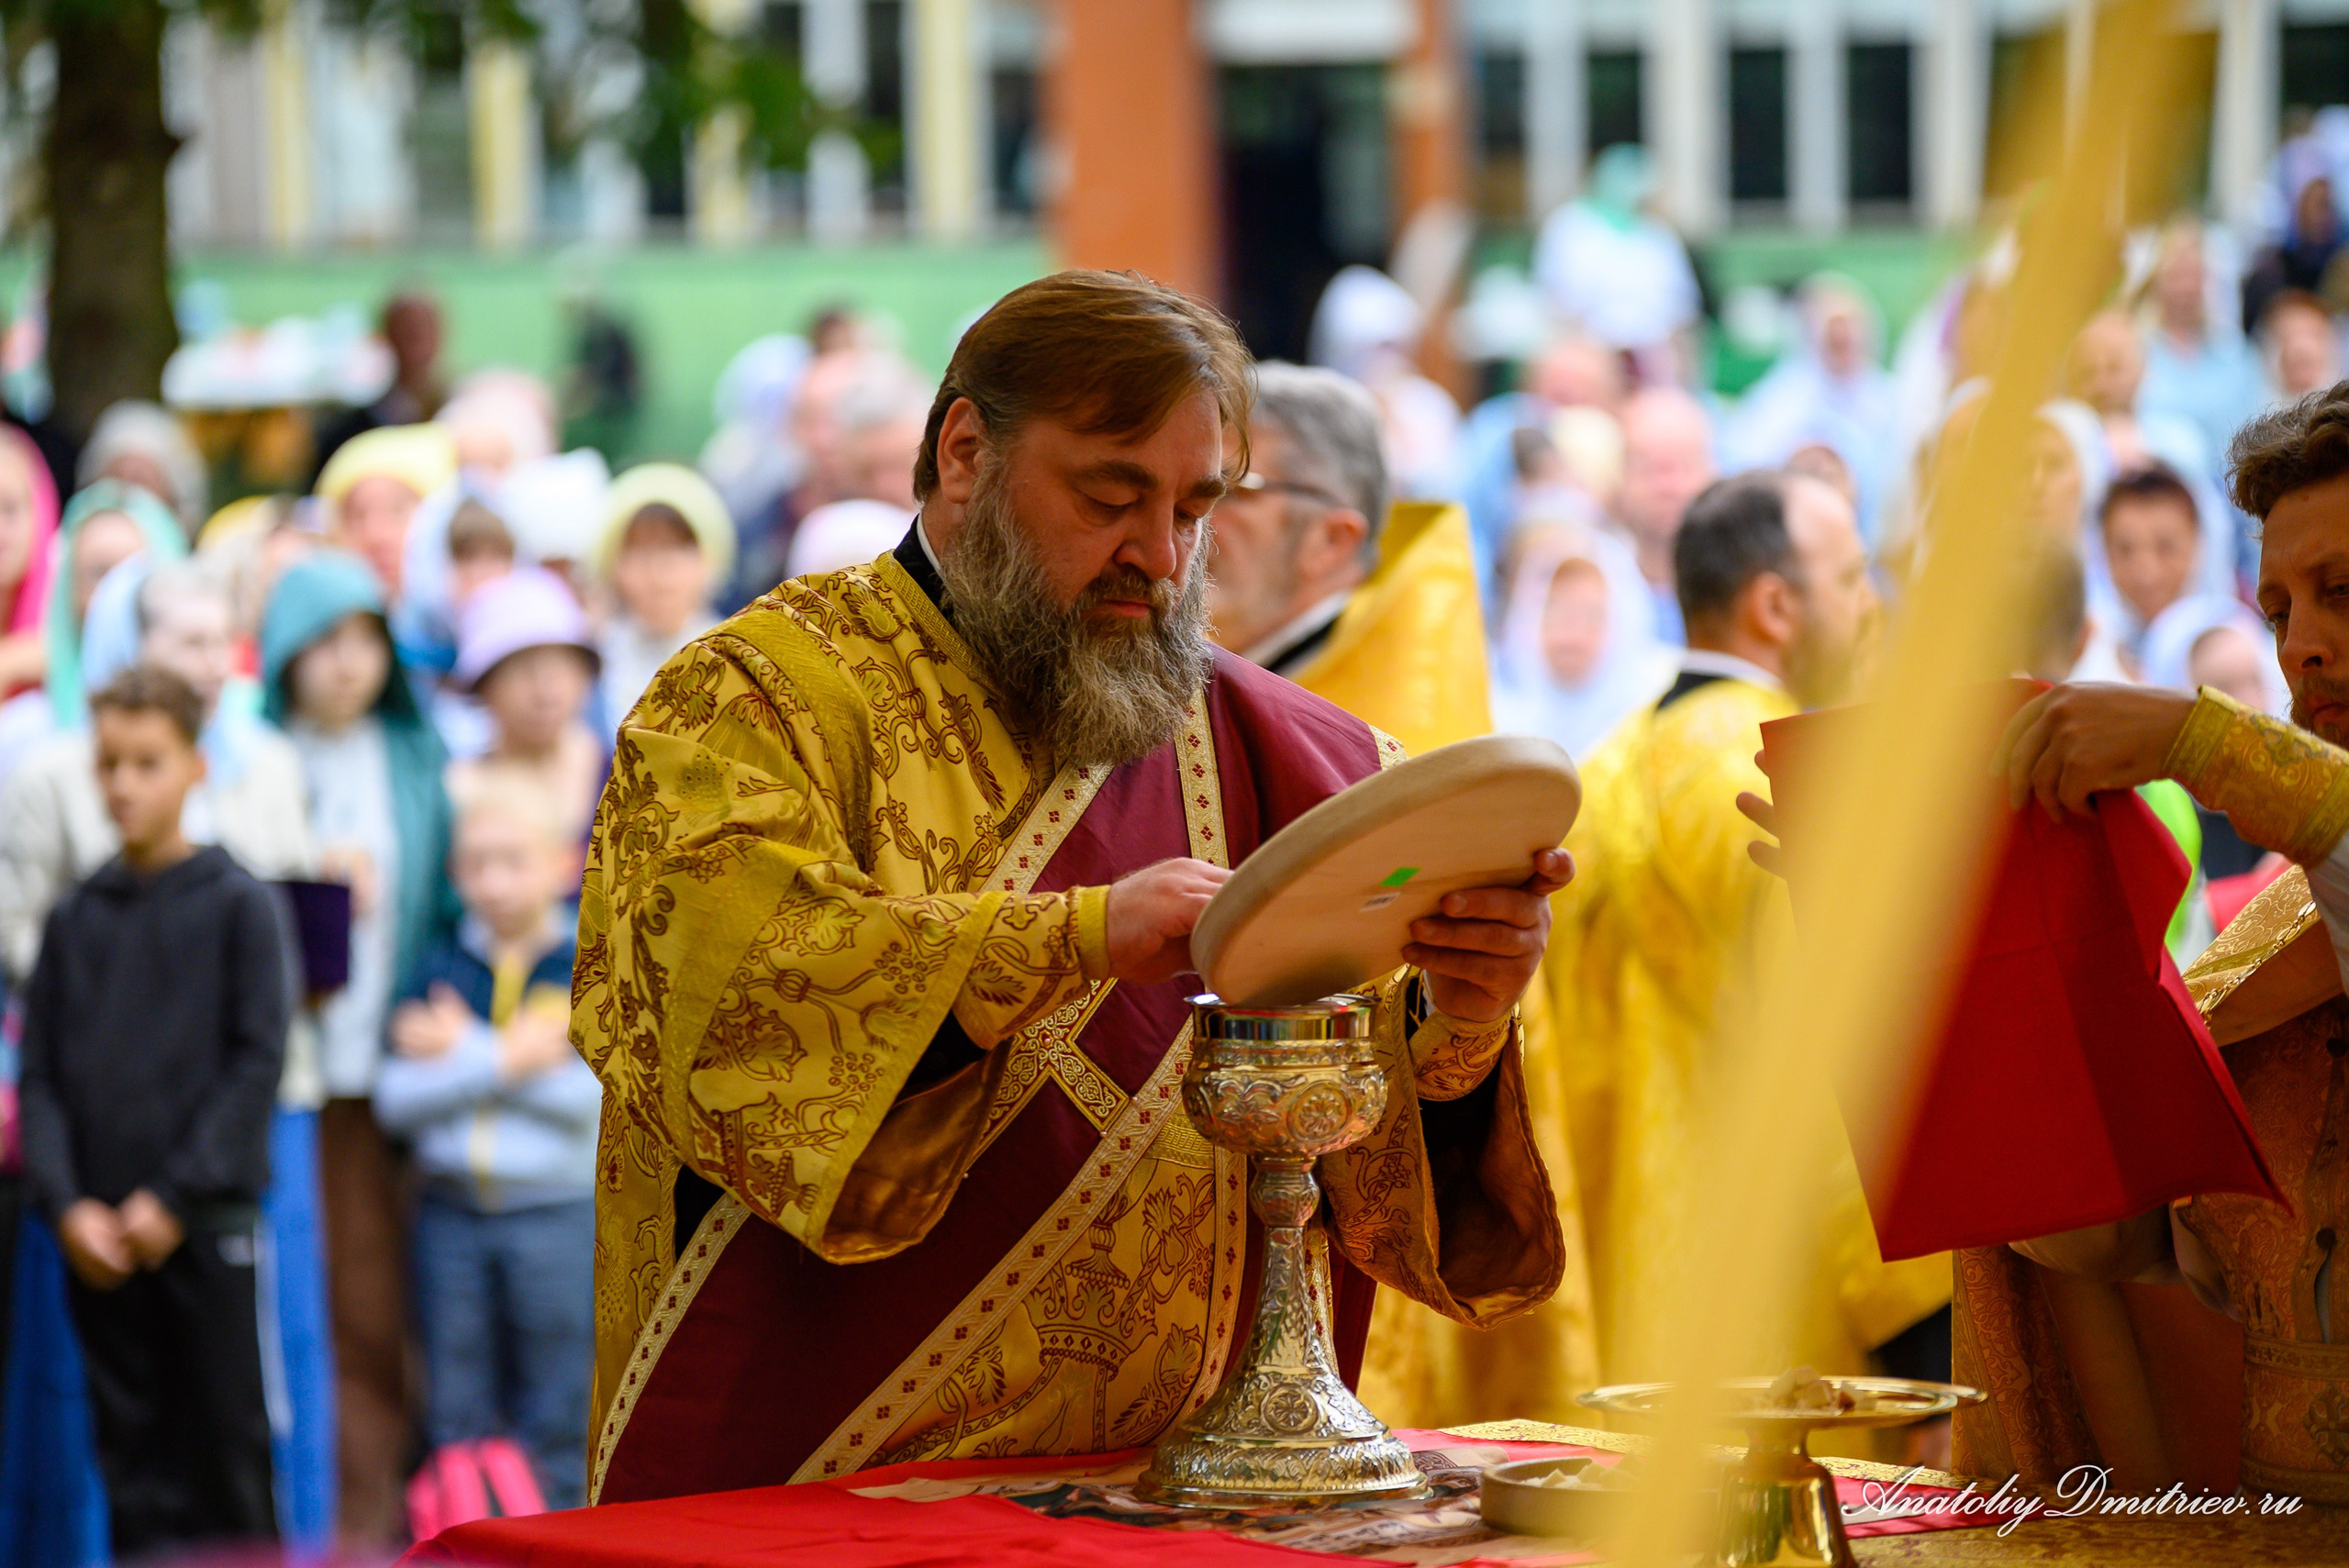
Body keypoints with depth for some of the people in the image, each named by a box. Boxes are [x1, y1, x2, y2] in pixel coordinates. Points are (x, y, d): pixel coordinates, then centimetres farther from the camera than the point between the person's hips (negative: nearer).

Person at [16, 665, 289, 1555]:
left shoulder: (238, 906, 1)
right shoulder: (73, 920, 10)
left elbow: (258, 1062, -5)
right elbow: (40, 1076, 8)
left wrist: (173, 1198, -11)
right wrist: (65, 1204, -6)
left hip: (210, 1227, -3)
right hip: (100, 1240, 3)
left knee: (231, 1449, -2)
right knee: (133, 1458, 5)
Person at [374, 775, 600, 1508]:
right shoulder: (437, 970, 5)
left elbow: (589, 1095, -15)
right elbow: (395, 1099, -5)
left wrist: (465, 1051, -13)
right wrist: (505, 1061, -16)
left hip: (558, 1210, -2)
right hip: (451, 1212, 2)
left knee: (554, 1428, 3)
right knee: (456, 1421, 7)